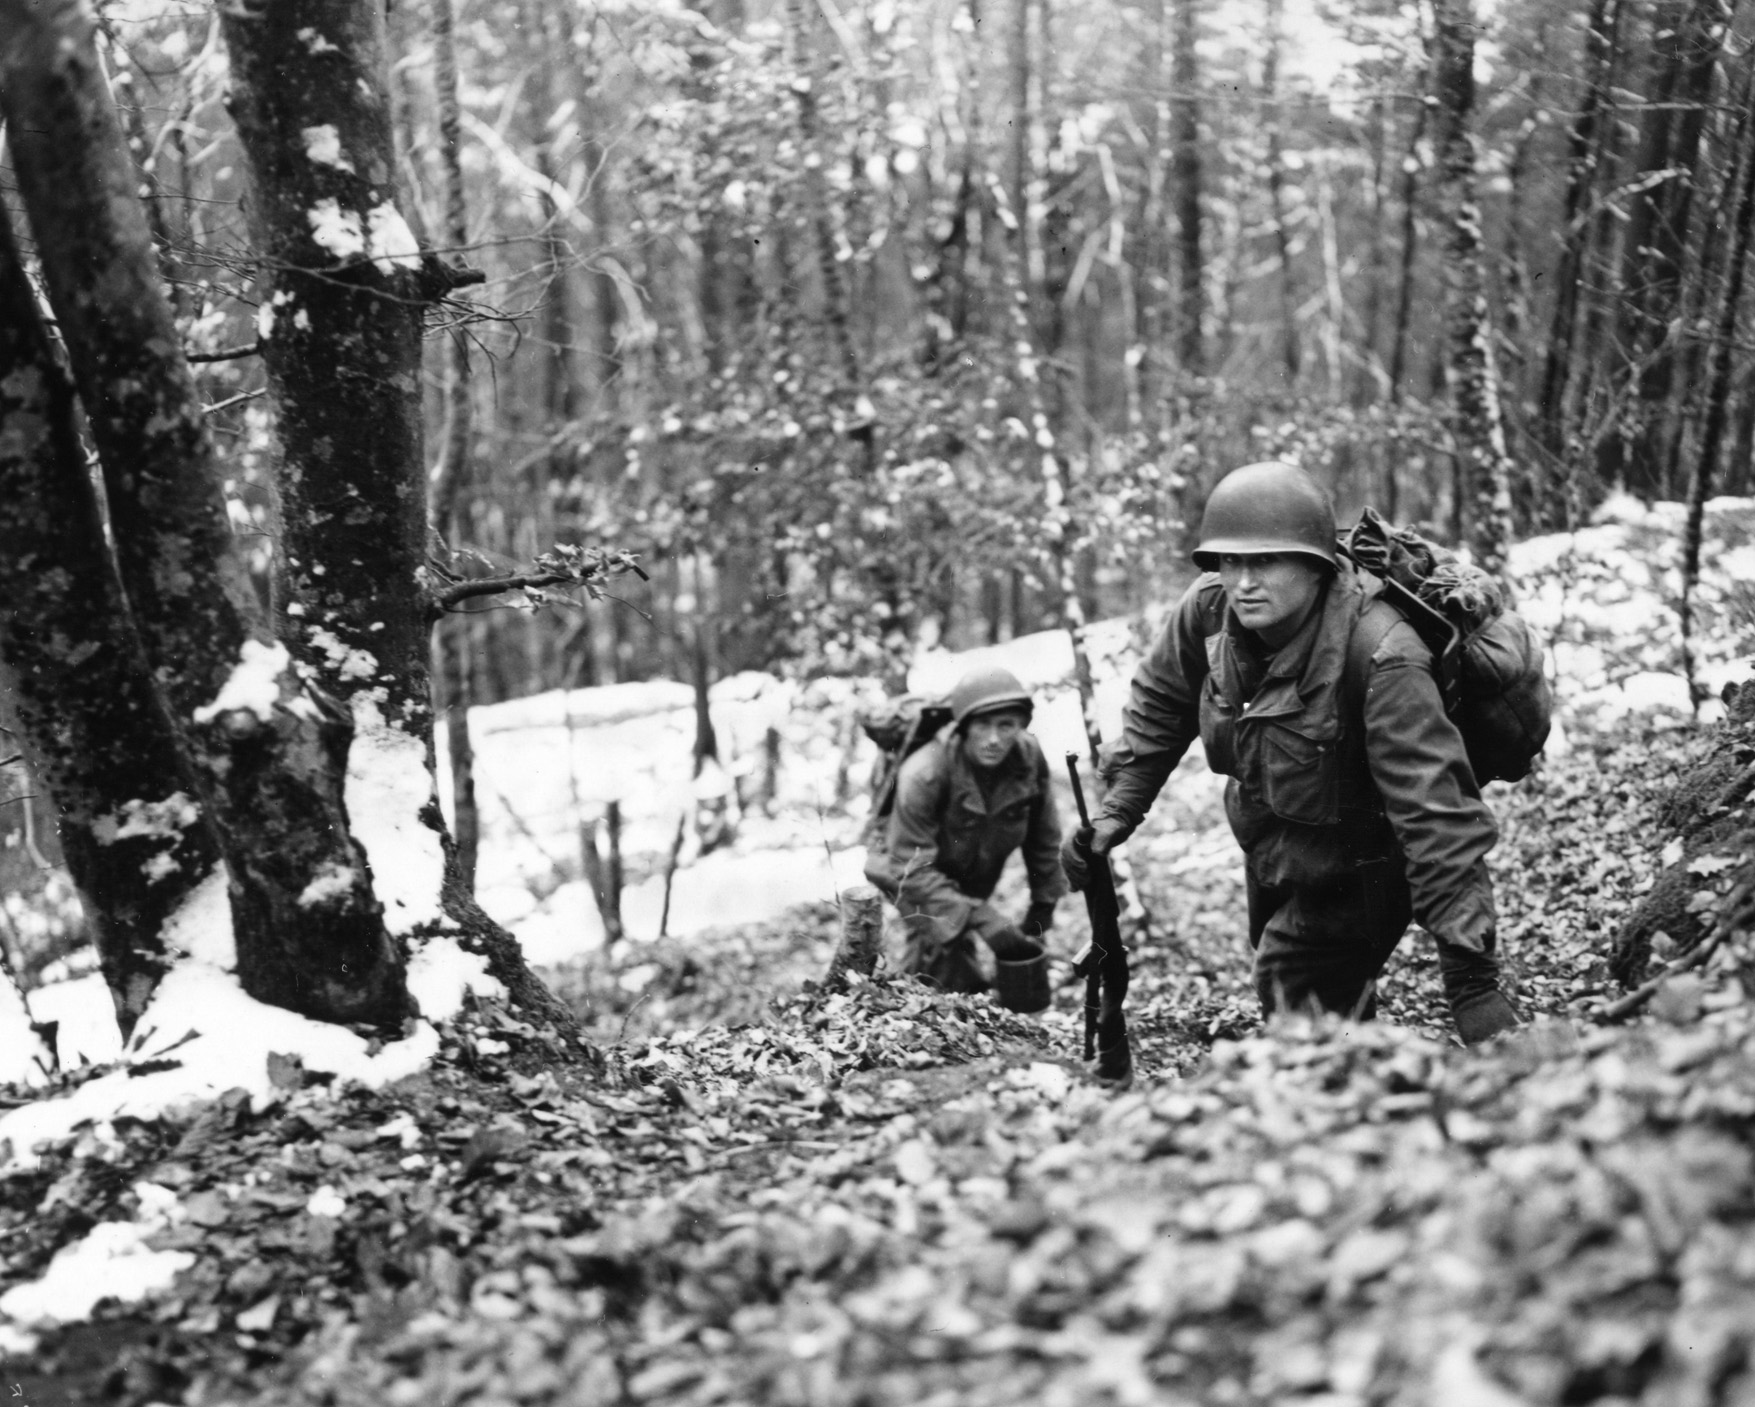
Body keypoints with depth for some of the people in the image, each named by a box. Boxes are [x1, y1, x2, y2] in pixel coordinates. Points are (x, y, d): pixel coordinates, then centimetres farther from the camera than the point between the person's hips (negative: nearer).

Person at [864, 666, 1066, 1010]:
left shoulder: (1030, 758, -21)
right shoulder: (924, 775, -37)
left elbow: (1043, 838, -3)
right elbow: (912, 867, -35)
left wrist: (1043, 906, 2)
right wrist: (983, 919, -40)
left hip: (974, 883, 5)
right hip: (913, 879, -5)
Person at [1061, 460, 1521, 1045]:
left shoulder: (1381, 658, -36)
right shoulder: (1208, 611, -18)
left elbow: (1435, 812, -40)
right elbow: (1160, 705, 5)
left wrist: (1472, 980, -45)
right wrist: (1115, 810, -3)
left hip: (1352, 877, -7)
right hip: (1271, 862, 7)